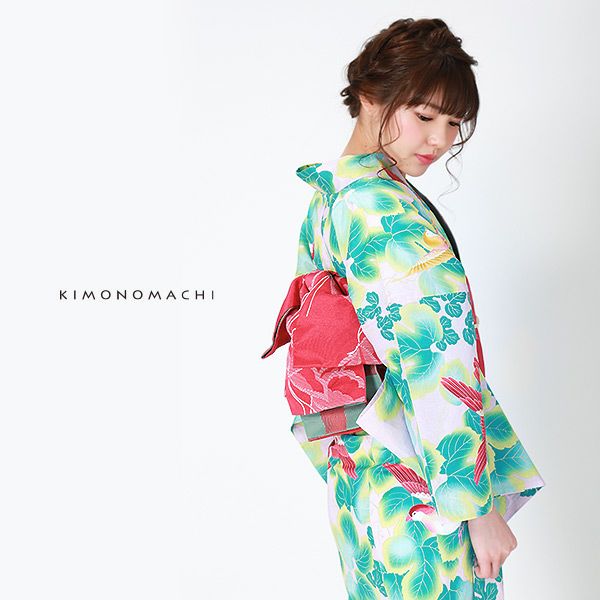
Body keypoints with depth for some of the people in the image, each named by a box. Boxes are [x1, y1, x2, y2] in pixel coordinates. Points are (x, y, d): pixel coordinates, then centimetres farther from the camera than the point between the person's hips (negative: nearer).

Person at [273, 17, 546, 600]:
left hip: (354, 461, 9)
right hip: (416, 487, -9)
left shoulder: (326, 198, 7)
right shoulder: (391, 213, -22)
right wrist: (480, 508, -20)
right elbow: (439, 372, -25)